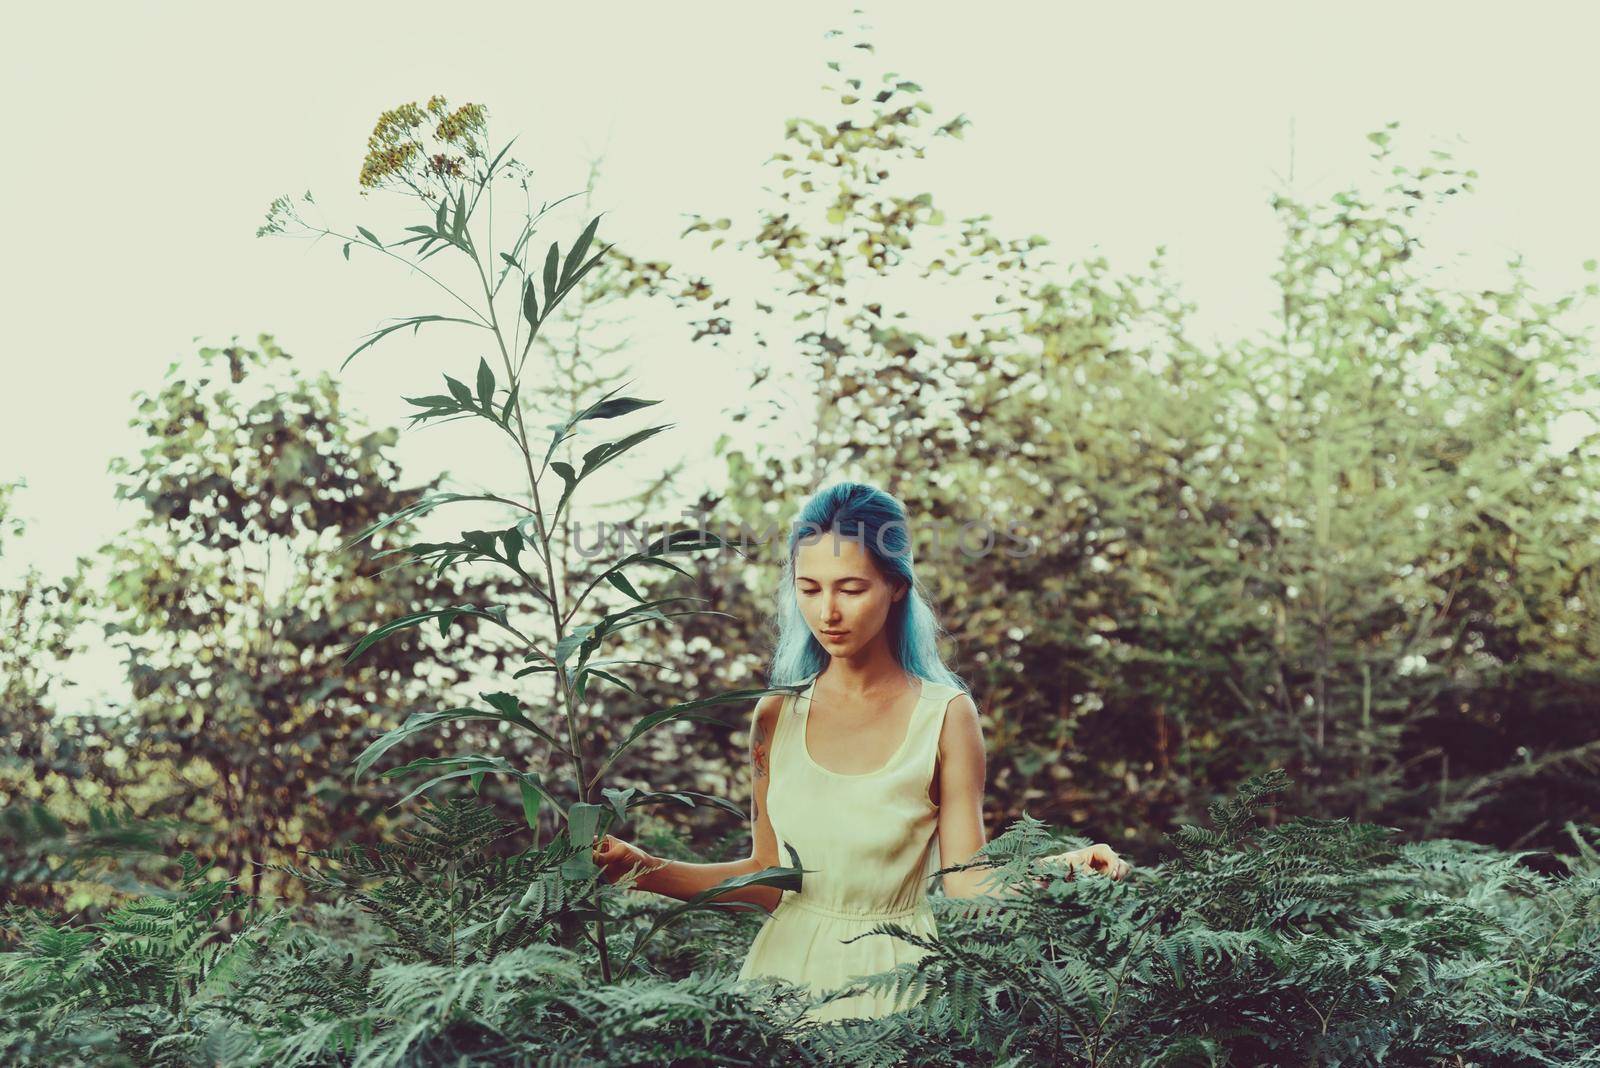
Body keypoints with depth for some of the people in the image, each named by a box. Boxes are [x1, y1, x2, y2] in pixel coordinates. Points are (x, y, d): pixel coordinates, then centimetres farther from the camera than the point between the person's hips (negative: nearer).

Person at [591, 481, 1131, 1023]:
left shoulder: (945, 715, -9)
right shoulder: (776, 716, 0)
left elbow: (966, 879, -9)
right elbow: (767, 876, 5)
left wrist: (1055, 868, -26)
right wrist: (645, 870, -4)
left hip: (896, 977, -3)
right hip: (788, 969, 3)